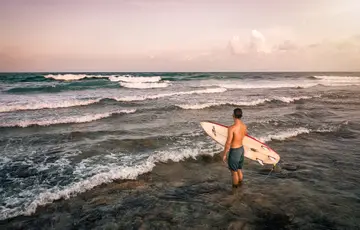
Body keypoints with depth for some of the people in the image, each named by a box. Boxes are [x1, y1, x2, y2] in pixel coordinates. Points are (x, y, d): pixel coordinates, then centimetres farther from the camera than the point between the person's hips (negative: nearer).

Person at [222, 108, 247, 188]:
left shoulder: (231, 128, -26)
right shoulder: (244, 126, -4)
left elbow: (228, 143, -23)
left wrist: (224, 154, -12)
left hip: (234, 151, -7)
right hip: (241, 149, 7)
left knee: (234, 172, 10)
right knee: (239, 170, 23)